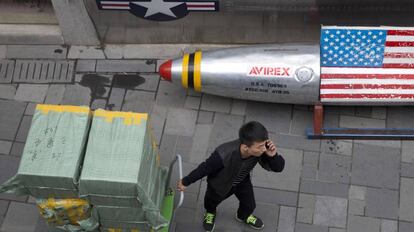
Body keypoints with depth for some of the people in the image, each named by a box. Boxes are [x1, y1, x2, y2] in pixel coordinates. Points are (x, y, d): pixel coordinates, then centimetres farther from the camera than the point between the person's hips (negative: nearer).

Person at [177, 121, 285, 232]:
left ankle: (243, 216, 62)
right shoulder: (223, 155, -49)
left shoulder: (261, 150, -38)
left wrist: (273, 155, -50)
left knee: (249, 205, 24)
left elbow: (279, 167, -26)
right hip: (220, 183, -3)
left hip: (242, 182, 3)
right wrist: (185, 182, -14)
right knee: (212, 201, 29)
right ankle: (210, 213, 67)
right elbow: (204, 168, -30)